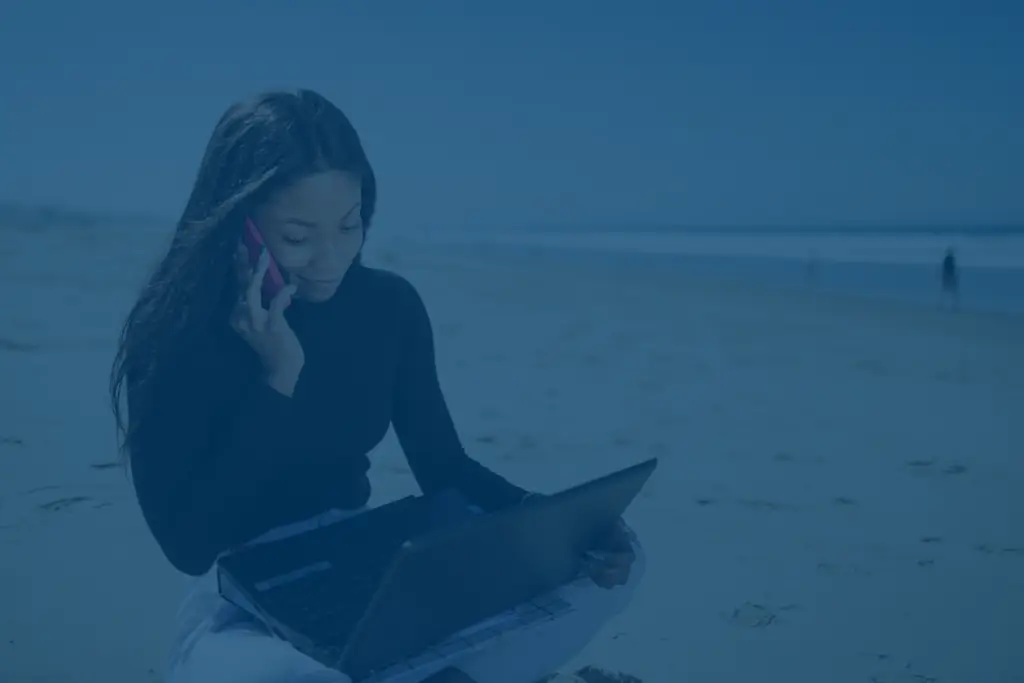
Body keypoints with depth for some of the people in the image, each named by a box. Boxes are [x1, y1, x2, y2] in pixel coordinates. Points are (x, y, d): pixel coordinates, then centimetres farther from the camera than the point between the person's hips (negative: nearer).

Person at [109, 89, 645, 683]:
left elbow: (445, 468, 4)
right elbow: (188, 543, -17)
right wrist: (278, 376, -25)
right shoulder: (173, 332, -15)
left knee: (613, 561, -9)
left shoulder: (390, 305, -3)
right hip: (247, 602, -4)